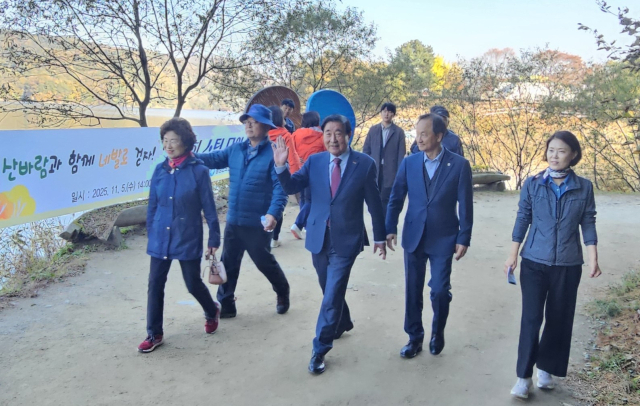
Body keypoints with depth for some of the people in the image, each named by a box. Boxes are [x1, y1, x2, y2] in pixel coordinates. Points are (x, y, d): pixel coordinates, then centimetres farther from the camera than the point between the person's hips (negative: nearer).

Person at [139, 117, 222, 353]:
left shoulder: (198, 171, -11)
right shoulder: (160, 170, 0)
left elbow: (208, 207, -7)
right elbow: (152, 205, 9)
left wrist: (214, 237, -6)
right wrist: (150, 233, 12)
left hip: (188, 239, -4)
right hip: (160, 238, 4)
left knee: (193, 283, 8)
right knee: (155, 285, 4)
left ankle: (212, 311, 39)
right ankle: (154, 334, 18)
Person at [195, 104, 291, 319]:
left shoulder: (273, 153, -12)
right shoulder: (235, 150, 8)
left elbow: (280, 186, -19)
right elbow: (213, 159, 2)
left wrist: (274, 213, -32)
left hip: (258, 223, -6)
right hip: (233, 221, 6)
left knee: (265, 262, 11)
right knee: (228, 264, 11)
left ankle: (283, 293, 37)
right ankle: (225, 305, 24)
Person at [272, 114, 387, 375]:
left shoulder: (365, 164, -8)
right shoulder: (314, 161, -1)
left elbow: (374, 203, -1)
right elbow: (291, 187, -8)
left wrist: (379, 237, 5)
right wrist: (281, 166, -26)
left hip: (346, 239, -4)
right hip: (319, 237, 4)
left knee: (332, 294, -4)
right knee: (330, 290, 20)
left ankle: (320, 350, 9)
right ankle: (343, 322, 48)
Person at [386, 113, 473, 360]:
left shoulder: (459, 165, -6)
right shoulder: (409, 162, 0)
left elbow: (465, 205, -4)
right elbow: (396, 198, 3)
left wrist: (464, 238, -6)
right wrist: (390, 229, -6)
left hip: (443, 238, -2)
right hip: (414, 237, 2)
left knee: (440, 290, 1)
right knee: (412, 290, 8)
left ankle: (437, 333, 29)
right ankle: (414, 337, 25)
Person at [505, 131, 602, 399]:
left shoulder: (584, 187, -1)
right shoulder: (532, 184, -2)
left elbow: (588, 225, 2)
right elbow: (522, 220, 2)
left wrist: (593, 259, -3)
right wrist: (513, 255, 0)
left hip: (568, 265, 1)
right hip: (534, 262, -1)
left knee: (559, 318, 10)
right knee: (531, 318, -2)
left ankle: (546, 368, 27)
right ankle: (524, 376, 7)